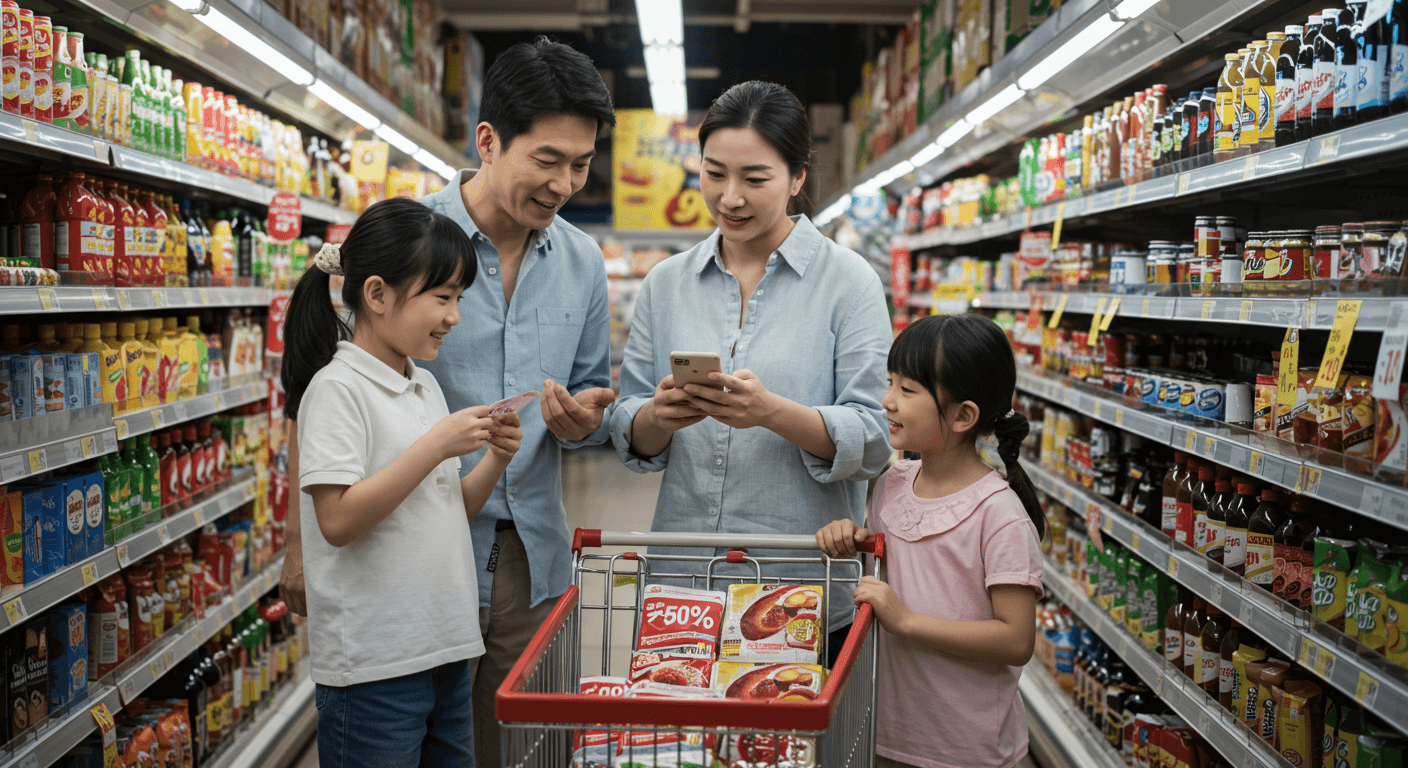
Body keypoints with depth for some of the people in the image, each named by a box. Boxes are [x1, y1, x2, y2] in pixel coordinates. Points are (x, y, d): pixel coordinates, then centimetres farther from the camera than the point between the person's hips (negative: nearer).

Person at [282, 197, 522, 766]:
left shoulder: (426, 385, 12)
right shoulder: (337, 388, -13)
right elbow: (338, 520, -21)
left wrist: (493, 461, -1)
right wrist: (436, 446, -21)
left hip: (445, 650, 8)